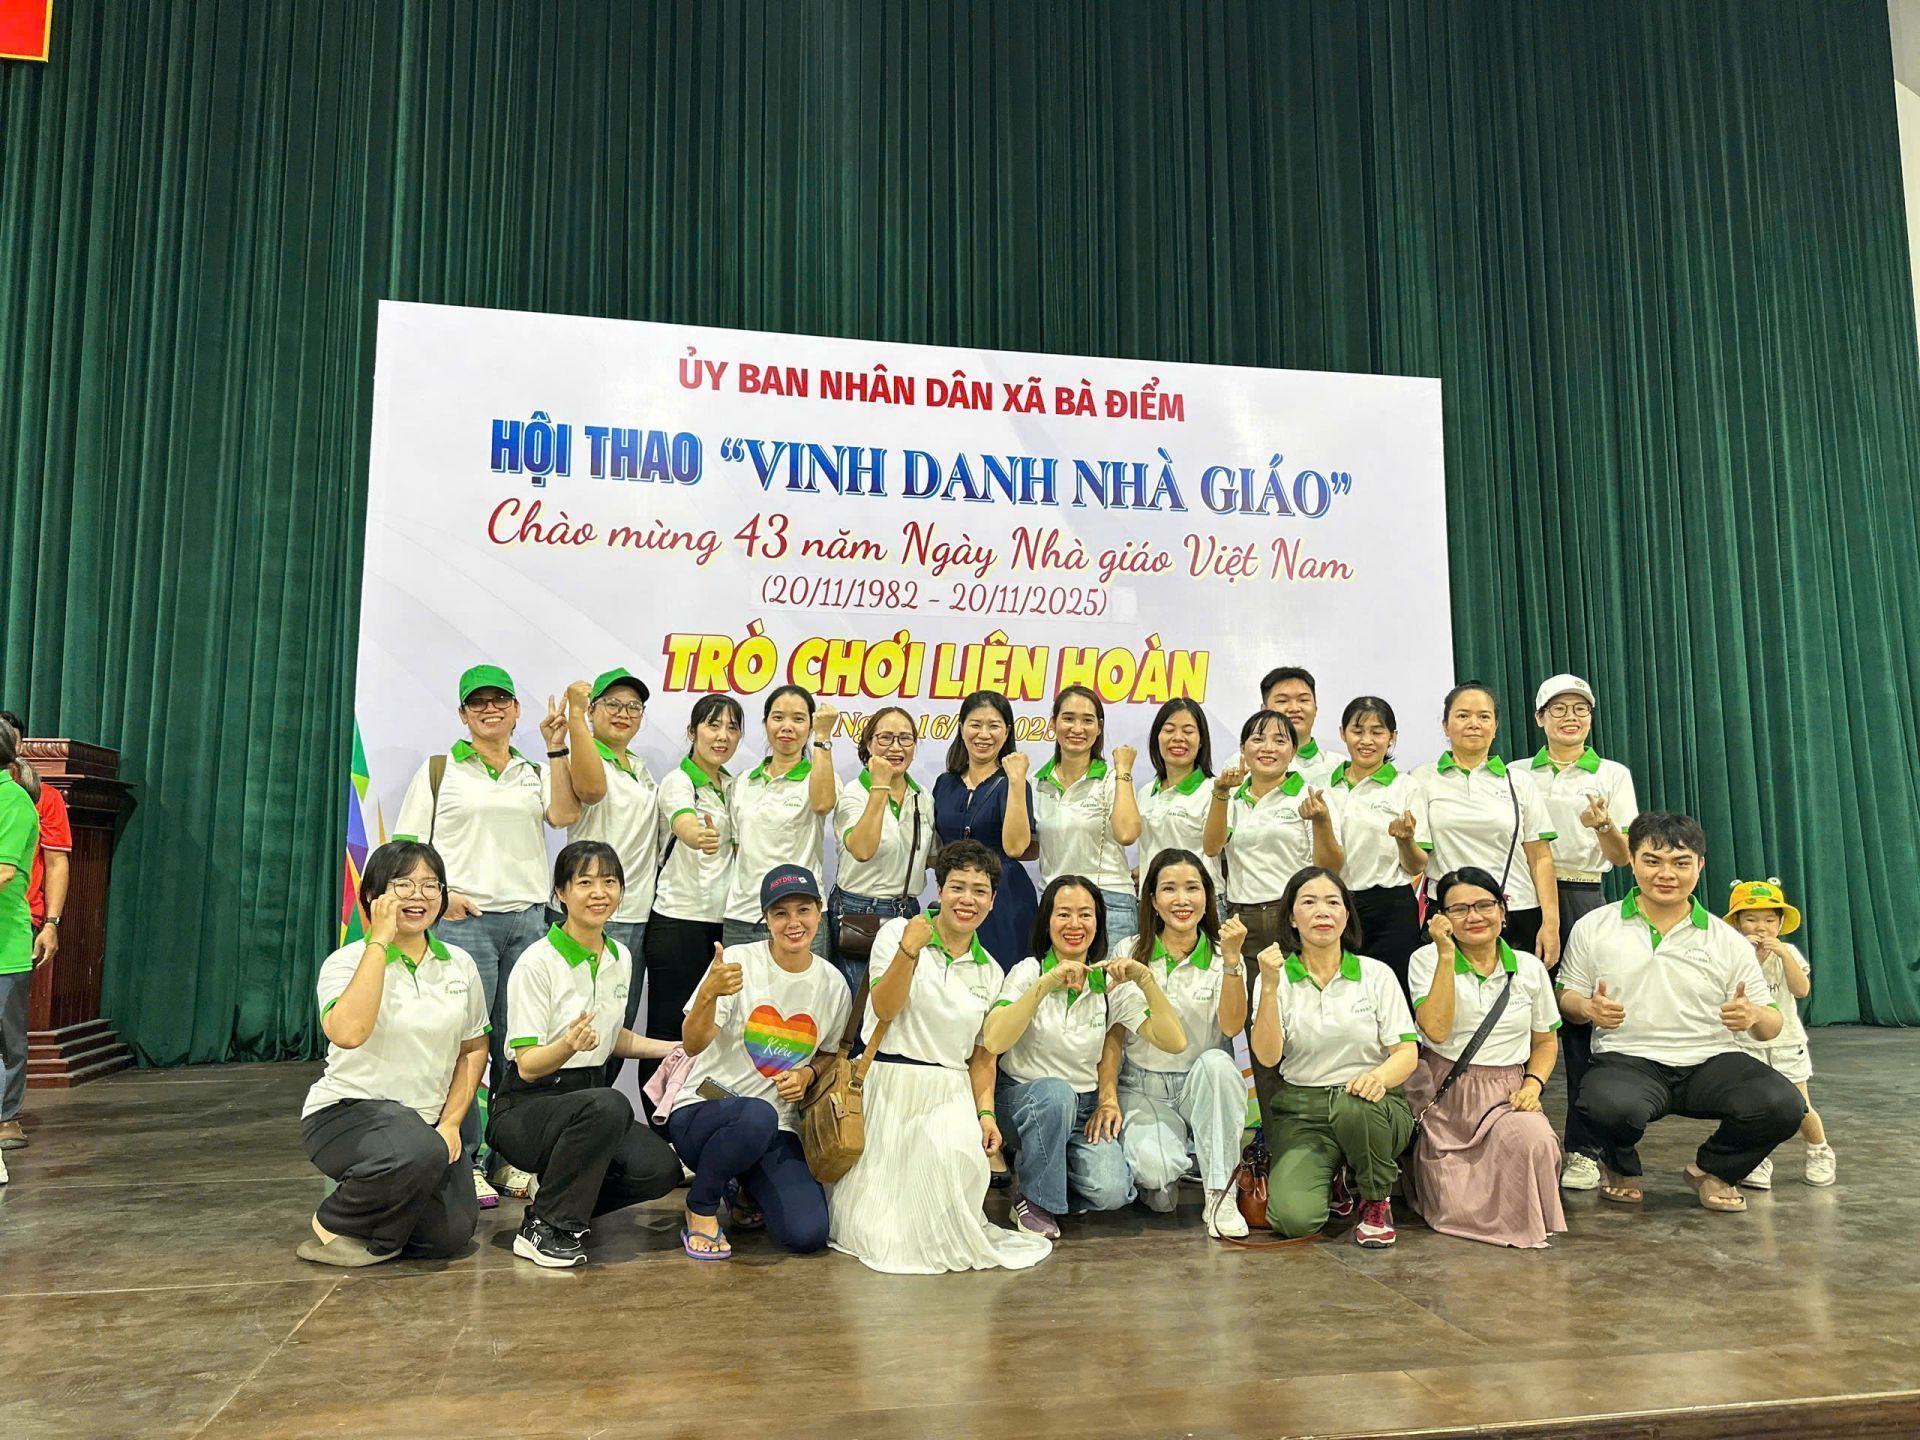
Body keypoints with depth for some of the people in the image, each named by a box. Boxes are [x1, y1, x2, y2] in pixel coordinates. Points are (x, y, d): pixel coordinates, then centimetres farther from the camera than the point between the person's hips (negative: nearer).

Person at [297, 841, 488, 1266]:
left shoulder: (460, 965, 4)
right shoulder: (346, 962, -10)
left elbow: (474, 1049, 12)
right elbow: (348, 1032, -31)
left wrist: (451, 1121, -1)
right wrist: (379, 941, -26)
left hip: (424, 1122, 5)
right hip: (346, 1111, -5)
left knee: (451, 1233, -12)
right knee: (418, 1152, -36)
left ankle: (379, 1235, 22)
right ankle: (334, 1225, -5)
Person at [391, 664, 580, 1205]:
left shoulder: (534, 774, 16)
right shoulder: (439, 771, 8)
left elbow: (564, 814, -4)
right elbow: (407, 847, 5)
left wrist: (557, 750, -9)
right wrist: (441, 894, -10)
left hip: (528, 918, 3)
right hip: (464, 918, -3)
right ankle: (463, 1161, 5)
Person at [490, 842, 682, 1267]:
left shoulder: (620, 958, 6)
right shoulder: (537, 963, -15)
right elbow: (528, 1066, -17)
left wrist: (675, 1048, 13)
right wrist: (569, 1044, -36)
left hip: (589, 1095, 6)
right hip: (525, 1107, -6)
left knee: (660, 1170, -20)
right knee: (607, 1105, -37)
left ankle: (563, 1200, 8)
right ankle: (543, 1228, -17)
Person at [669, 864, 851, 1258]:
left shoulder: (832, 983, 3)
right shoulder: (737, 961, -10)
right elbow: (692, 1045, -19)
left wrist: (807, 1074, -5)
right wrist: (709, 994, -39)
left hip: (777, 1133, 4)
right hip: (701, 1111, -4)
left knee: (808, 1234, -19)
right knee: (757, 1115, -40)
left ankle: (743, 1190, 16)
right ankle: (701, 1207, -9)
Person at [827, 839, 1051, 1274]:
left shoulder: (990, 972, 14)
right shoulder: (897, 933, 0)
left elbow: (982, 1053, 15)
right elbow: (884, 1009, -13)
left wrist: (986, 1111, 0)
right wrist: (909, 950, -26)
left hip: (949, 1093, 3)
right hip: (888, 1085, -3)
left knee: (960, 1156, -29)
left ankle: (952, 1239, 3)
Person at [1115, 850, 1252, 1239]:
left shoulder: (1220, 955, 0)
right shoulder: (1131, 954, -1)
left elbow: (1232, 1026, -16)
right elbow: (1114, 1033, 0)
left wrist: (1232, 959, -26)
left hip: (1203, 1086, 2)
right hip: (1143, 1088, -1)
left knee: (1216, 1062, -35)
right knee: (1156, 1167, -32)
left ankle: (1220, 1194, -20)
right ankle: (1158, 1178, 8)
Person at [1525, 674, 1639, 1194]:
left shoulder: (1613, 775, 8)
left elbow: (1623, 857, 4)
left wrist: (1603, 825, -16)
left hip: (1583, 899, -1)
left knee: (1582, 1019, -5)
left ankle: (1583, 1148, 3)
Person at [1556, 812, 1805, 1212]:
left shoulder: (1728, 941, 8)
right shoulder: (1593, 928, 5)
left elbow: (1771, 1026, 10)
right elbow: (1566, 995, 10)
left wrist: (1754, 1017, -15)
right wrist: (1587, 1008, -15)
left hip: (1711, 1061, 3)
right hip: (1628, 1059, -2)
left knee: (1783, 1105, -26)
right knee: (1610, 1106, -37)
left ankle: (1712, 1170, 9)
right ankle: (1621, 1168, 5)